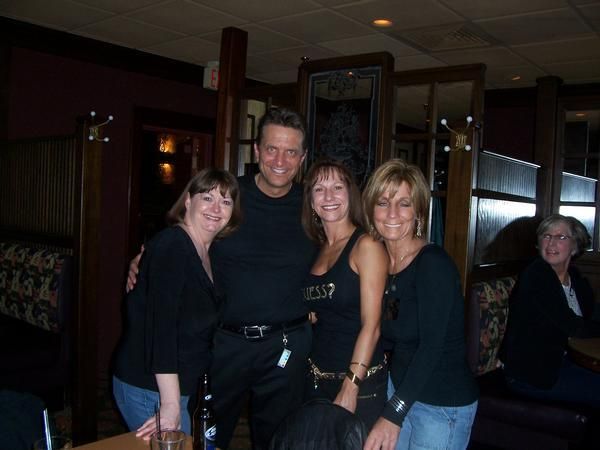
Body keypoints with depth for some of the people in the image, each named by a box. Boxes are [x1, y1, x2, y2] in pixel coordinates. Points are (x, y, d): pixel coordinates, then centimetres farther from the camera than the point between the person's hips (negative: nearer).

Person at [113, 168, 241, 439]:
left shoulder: (206, 252, 8)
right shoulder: (171, 245, -18)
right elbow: (161, 323, -26)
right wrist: (171, 405, -28)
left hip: (183, 387, 9)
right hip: (150, 389, -9)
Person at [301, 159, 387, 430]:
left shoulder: (366, 245, -12)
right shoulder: (317, 249, 8)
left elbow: (371, 326, -15)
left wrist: (350, 389, -16)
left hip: (360, 383, -6)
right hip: (316, 379, 6)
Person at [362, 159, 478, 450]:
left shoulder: (433, 263, -18)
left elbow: (432, 346, -24)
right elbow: (391, 336, 6)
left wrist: (394, 414, -26)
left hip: (443, 405, -6)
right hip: (400, 390, 6)